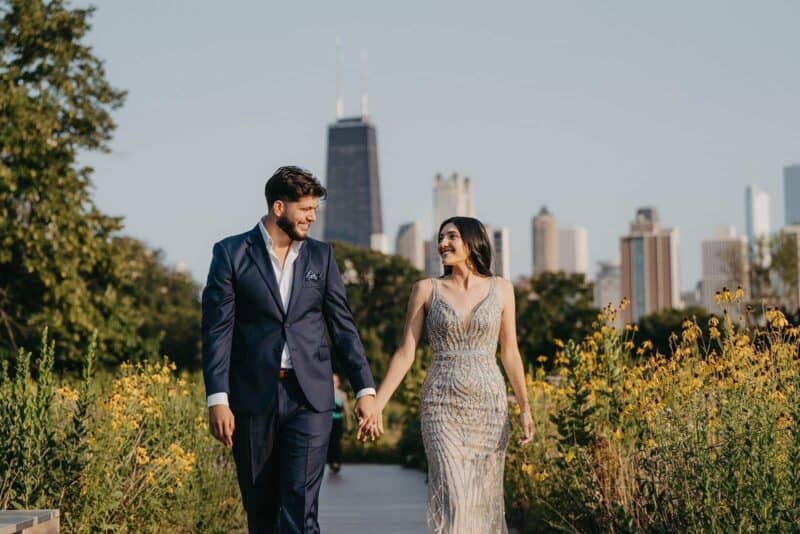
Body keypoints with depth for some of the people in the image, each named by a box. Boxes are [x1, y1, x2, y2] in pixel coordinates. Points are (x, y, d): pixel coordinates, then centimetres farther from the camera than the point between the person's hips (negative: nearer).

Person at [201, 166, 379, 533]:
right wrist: (217, 399, -11)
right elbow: (217, 330, -3)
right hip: (253, 397, -1)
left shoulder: (321, 256, 10)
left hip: (309, 397, 1)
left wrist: (365, 388, 2)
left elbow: (342, 326, 10)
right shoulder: (231, 254, 1)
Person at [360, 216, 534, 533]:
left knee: (485, 495, 2)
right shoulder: (427, 290, 3)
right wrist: (376, 405, -5)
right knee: (451, 494, -13)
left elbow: (510, 353, 9)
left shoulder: (500, 290, 6)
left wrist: (525, 406, 1)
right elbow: (406, 353, 2)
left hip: (489, 403, 1)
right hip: (442, 405, -1)